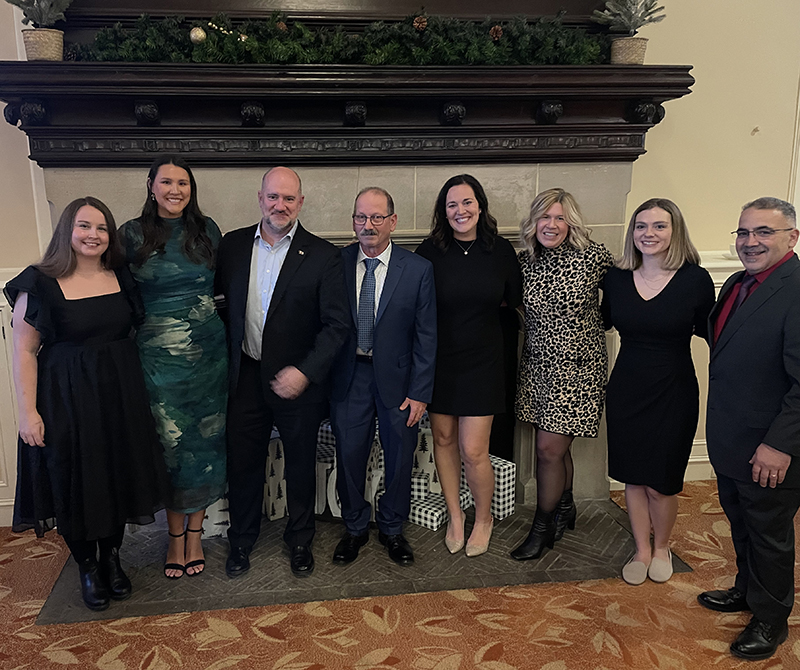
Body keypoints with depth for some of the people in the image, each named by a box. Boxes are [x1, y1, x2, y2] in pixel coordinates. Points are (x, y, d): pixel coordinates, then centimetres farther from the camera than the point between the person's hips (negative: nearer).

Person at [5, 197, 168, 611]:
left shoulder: (121, 277, 3)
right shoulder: (40, 284, -9)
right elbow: (24, 351, -8)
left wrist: (134, 386, 4)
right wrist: (28, 412, -12)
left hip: (120, 393, 4)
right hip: (66, 399, -3)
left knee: (118, 476, 12)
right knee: (74, 482, 7)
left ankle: (111, 557, 34)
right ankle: (87, 567, 29)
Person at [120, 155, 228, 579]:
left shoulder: (207, 230, 4)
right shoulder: (132, 235, -1)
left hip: (209, 351, 2)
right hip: (158, 355, -1)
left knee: (205, 442, 8)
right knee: (170, 444, 5)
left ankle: (194, 533, 25)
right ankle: (175, 536, 24)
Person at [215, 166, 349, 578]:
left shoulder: (322, 255, -8)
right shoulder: (233, 245, 2)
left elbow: (337, 323, -10)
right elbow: (220, 303, 9)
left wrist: (305, 372, -18)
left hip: (297, 381, -2)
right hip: (245, 377, 2)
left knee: (300, 466, 14)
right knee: (242, 463, 13)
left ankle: (300, 540, 37)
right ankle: (241, 540, 37)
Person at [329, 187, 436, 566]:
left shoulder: (418, 269, -7)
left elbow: (426, 335, -5)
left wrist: (420, 392, -8)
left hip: (397, 378, -1)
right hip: (349, 377, 1)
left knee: (400, 459, 12)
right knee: (349, 456, 11)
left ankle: (392, 528, 37)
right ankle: (355, 528, 35)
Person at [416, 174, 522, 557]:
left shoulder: (501, 251, -3)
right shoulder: (430, 252, -7)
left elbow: (514, 301, 9)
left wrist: (478, 303, 1)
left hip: (482, 362, -1)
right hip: (438, 359, 1)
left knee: (473, 451, -1)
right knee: (443, 438, 13)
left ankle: (484, 518, 26)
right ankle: (455, 514, 34)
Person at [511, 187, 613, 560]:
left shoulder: (593, 256, -11)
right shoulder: (526, 261, 1)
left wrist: (591, 323, 3)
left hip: (578, 368, -4)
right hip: (537, 365, 4)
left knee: (550, 449, -3)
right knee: (555, 446, 15)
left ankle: (543, 528, 17)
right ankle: (564, 509, 40)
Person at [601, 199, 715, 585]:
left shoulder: (695, 280, -10)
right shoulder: (616, 278, -1)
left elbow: (709, 333, -1)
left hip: (673, 392, -3)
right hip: (626, 390, 3)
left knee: (660, 482, 8)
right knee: (632, 477, 13)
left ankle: (662, 548, 37)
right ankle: (642, 551, 35)